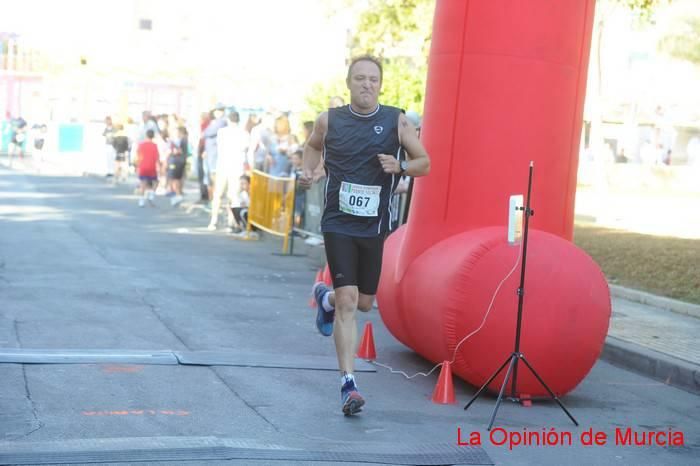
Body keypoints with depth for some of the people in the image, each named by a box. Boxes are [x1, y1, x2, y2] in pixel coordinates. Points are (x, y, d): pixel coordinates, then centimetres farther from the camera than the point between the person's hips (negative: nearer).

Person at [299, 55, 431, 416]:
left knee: (364, 303, 13)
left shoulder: (396, 121, -2)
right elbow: (313, 145, 21)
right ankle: (348, 385, -7)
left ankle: (325, 297, 49)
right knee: (347, 302, -12)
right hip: (338, 223, -2)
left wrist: (400, 166, -16)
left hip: (374, 225, 2)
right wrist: (308, 170, 2)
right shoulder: (329, 120, 0)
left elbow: (424, 163, 4)